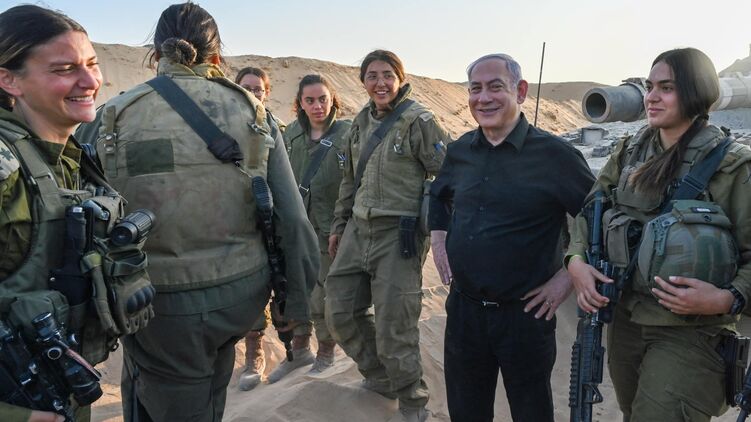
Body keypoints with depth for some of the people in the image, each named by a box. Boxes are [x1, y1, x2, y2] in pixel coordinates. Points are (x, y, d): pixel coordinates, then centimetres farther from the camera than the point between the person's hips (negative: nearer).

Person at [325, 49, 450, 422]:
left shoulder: (418, 121, -8)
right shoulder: (361, 122, 12)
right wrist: (339, 225, 21)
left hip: (400, 234, -7)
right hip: (358, 229, 7)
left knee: (393, 325, -2)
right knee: (340, 312, 12)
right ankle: (379, 376, 35)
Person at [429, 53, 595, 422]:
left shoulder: (553, 154, -12)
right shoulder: (460, 150, 4)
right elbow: (438, 196, 24)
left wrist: (569, 277, -11)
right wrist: (438, 240, 10)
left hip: (525, 314, -4)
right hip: (462, 309, 5)